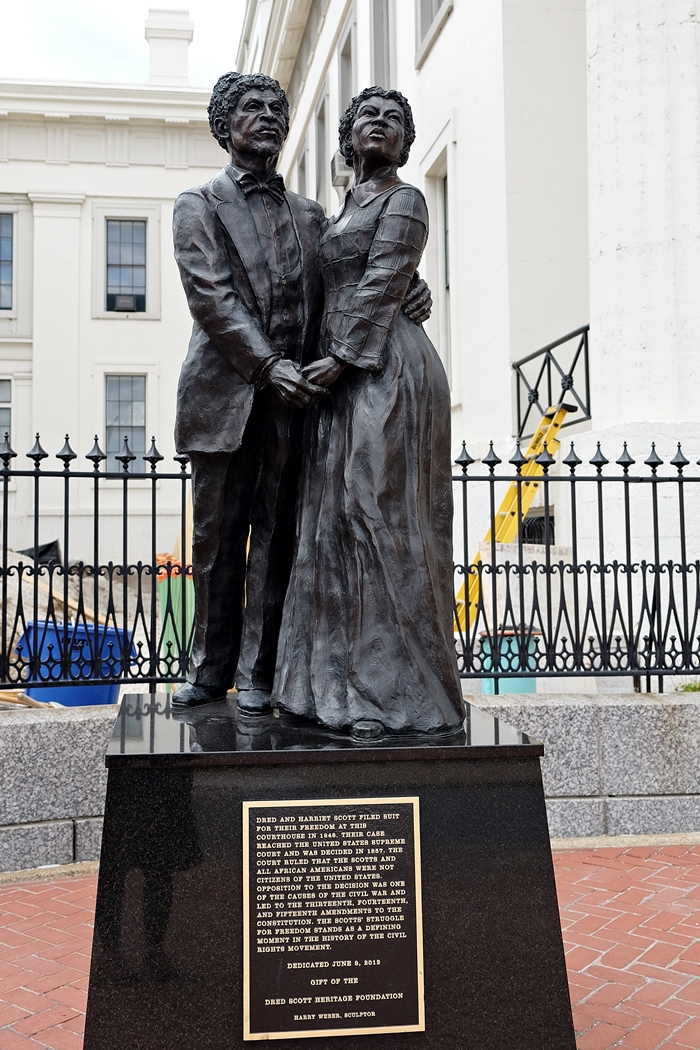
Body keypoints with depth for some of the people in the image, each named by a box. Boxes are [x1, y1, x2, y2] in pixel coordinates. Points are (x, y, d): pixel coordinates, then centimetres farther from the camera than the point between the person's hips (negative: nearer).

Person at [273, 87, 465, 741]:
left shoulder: (402, 200, 1)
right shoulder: (344, 210, 24)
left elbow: (383, 285, -10)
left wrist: (342, 358, -16)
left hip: (382, 367, -9)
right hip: (341, 374, 9)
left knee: (381, 517, -11)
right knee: (335, 522, 5)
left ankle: (394, 692, -7)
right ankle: (342, 679, 10)